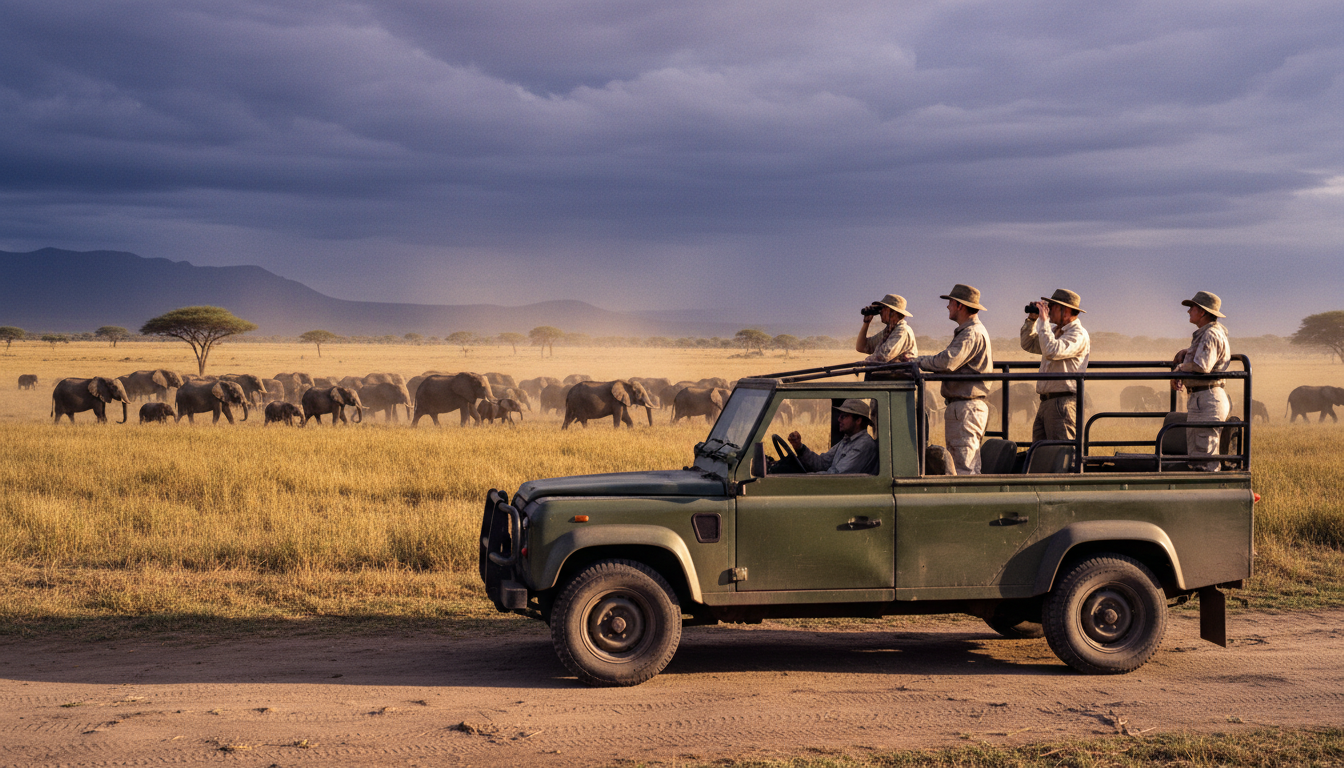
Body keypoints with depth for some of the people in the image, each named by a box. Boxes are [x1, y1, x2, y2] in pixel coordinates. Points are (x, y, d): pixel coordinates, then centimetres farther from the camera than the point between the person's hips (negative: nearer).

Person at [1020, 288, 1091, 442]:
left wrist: (1043, 321, -17)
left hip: (1063, 402, -9)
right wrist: (1032, 319, 14)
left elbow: (1052, 351, -25)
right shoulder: (1056, 331, 20)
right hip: (1046, 402, 9)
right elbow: (1028, 345, 28)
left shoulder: (1078, 334, -10)